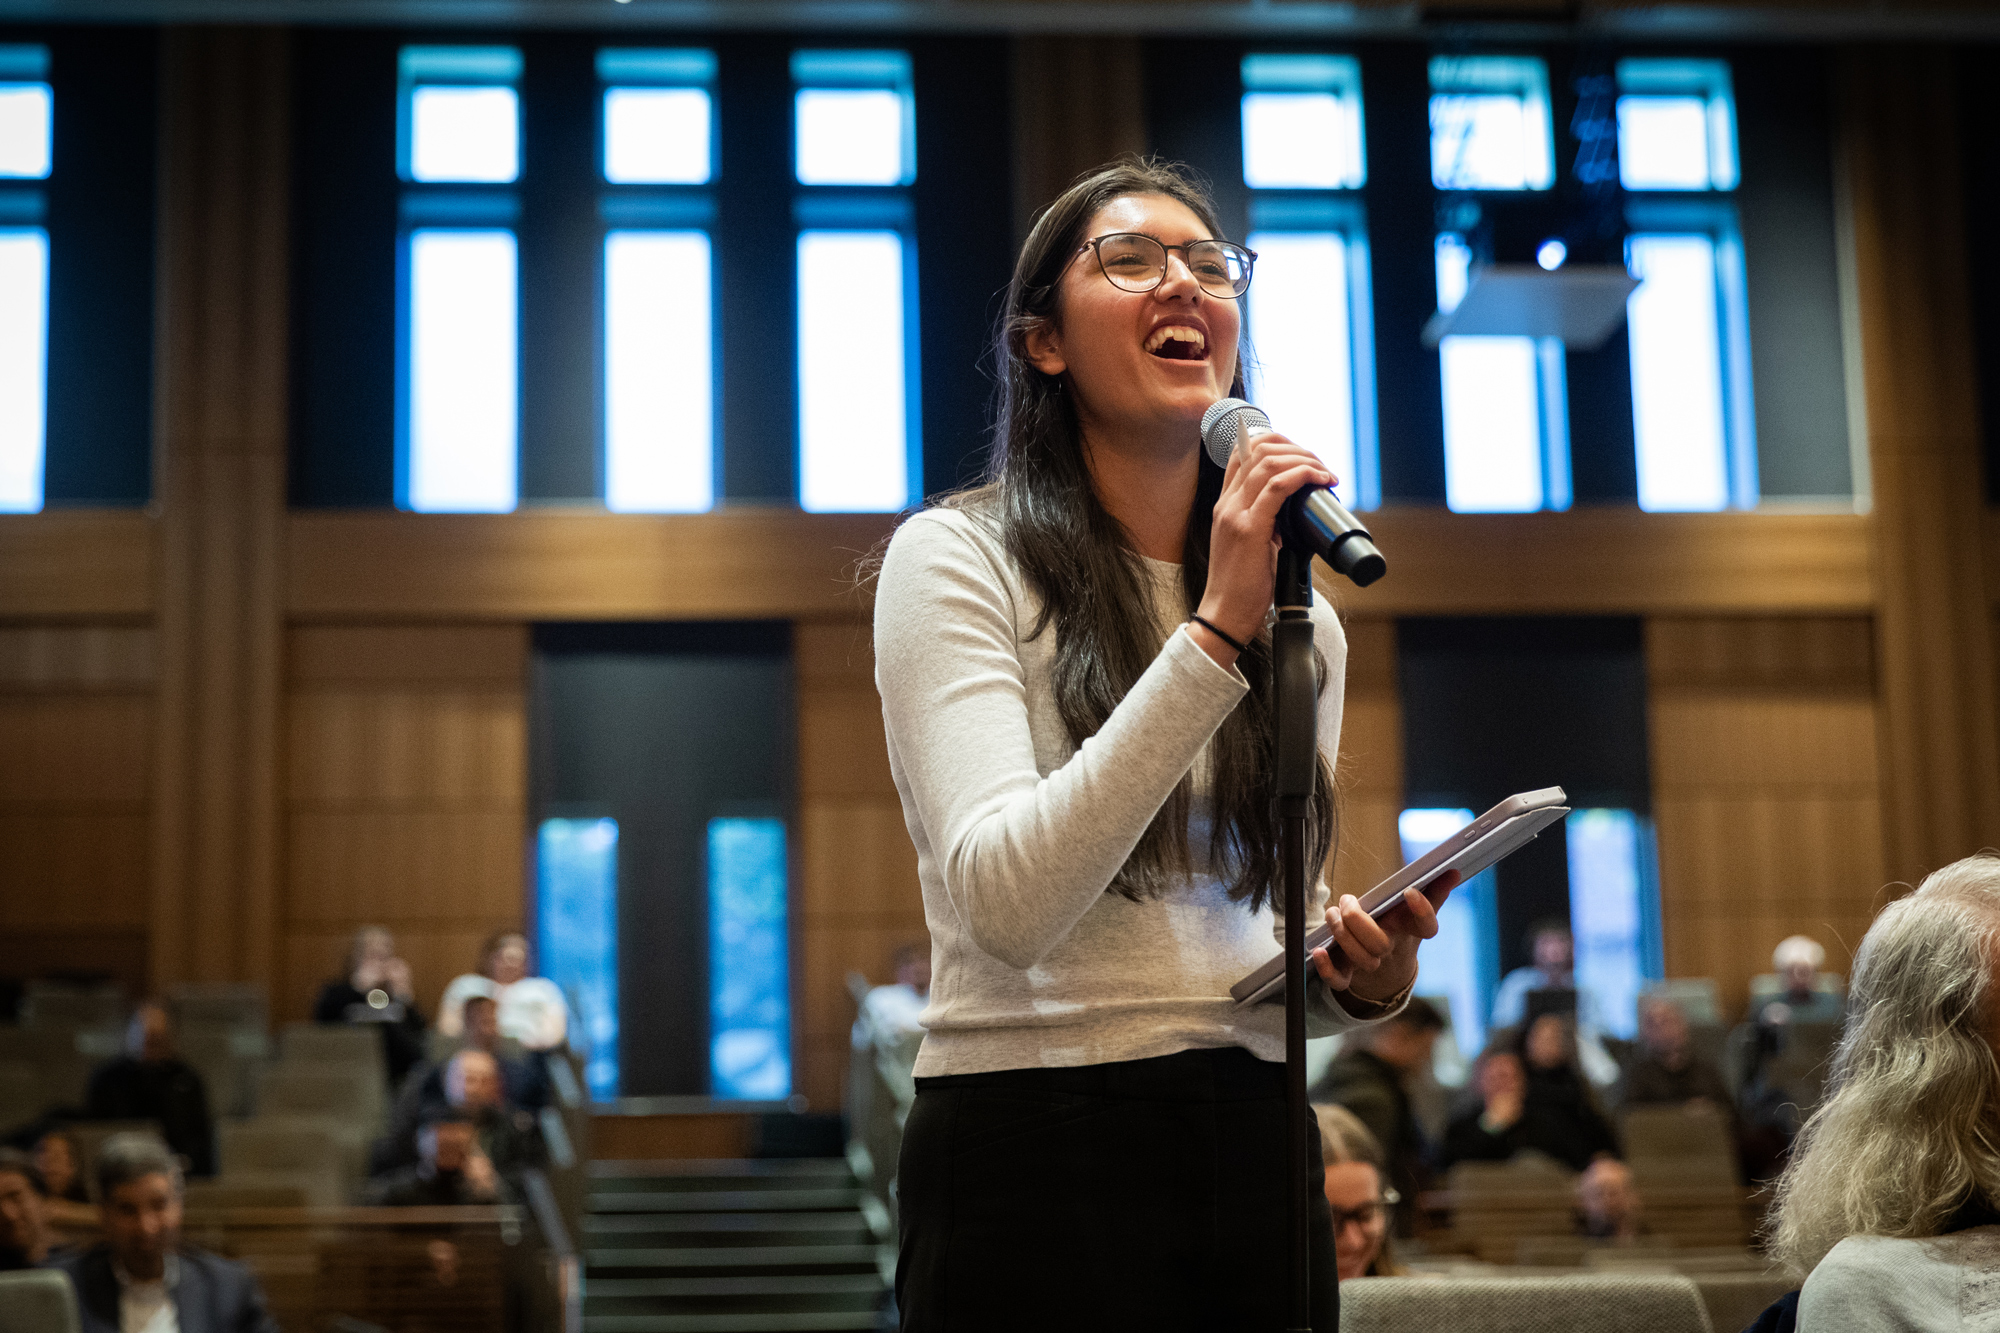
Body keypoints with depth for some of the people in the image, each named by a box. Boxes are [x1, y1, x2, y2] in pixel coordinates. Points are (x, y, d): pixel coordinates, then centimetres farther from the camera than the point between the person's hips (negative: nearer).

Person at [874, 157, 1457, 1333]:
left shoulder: (1302, 621, 11)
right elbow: (1007, 903, -19)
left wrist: (1361, 981, -5)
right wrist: (1215, 633, -20)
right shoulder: (959, 558, -5)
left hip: (1254, 1150, 5)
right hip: (1038, 1157, -5)